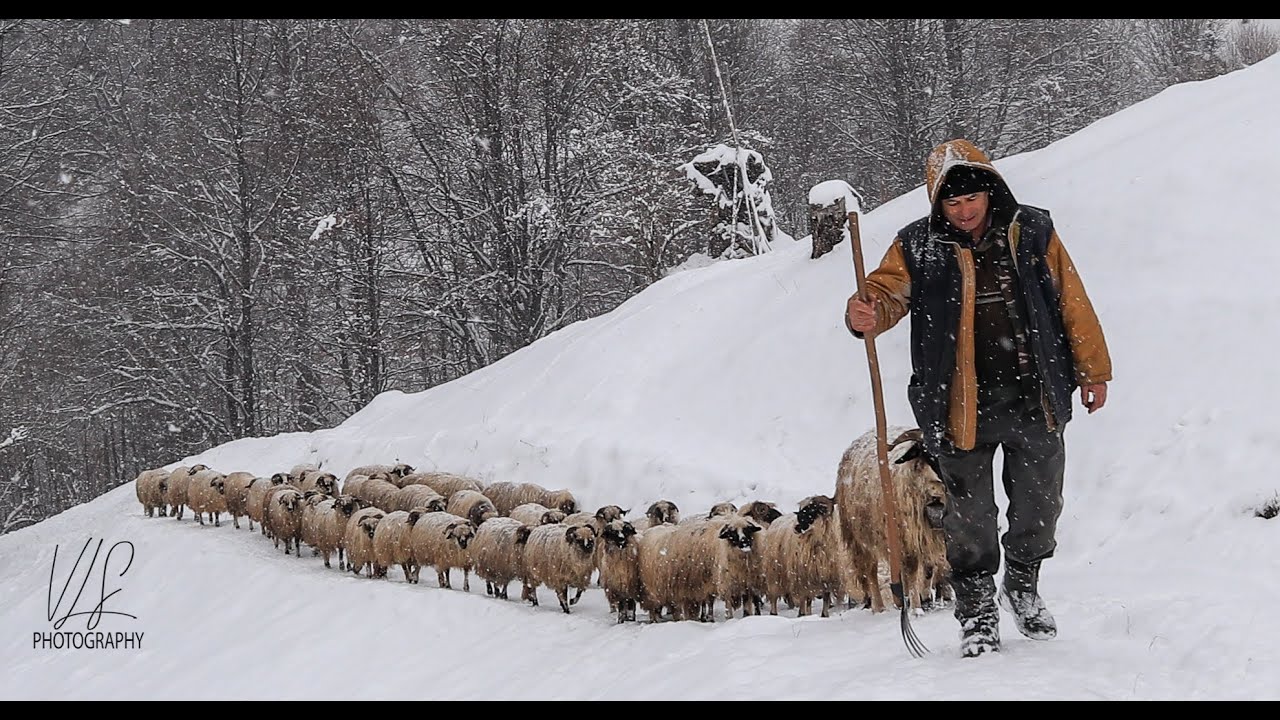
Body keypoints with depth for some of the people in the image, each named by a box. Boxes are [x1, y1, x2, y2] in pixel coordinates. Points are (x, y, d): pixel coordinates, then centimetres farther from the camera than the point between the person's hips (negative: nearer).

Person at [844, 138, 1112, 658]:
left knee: (1039, 505, 13)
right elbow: (888, 291, -11)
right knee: (969, 515, 3)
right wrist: (866, 314, -36)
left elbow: (1072, 303, 7)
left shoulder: (1033, 234, 1)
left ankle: (1023, 584, 39)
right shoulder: (918, 247, -2)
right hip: (960, 407, -1)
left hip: (1035, 401, 2)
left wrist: (1092, 370, 10)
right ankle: (976, 609, 21)